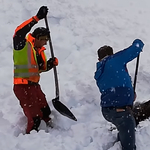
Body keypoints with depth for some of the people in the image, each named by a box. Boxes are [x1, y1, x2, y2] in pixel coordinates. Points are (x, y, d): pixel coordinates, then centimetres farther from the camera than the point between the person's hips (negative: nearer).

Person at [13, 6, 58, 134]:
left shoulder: (39, 50, 13)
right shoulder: (23, 45, -12)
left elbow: (42, 68, 19)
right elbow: (19, 31, -31)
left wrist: (52, 63, -3)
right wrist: (37, 18, -35)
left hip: (35, 85, 9)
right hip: (22, 86, -8)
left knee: (46, 113, 18)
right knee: (35, 118, -9)